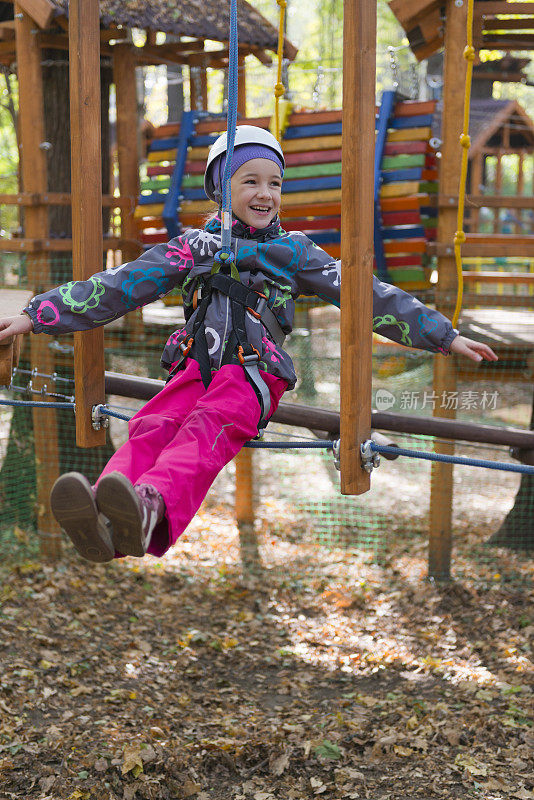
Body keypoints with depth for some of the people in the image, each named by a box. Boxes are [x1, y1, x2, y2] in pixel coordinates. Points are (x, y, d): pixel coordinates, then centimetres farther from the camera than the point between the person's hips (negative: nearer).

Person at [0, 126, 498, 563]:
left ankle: (152, 510, -65)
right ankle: (102, 520, -59)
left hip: (254, 373, -2)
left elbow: (368, 295, 16)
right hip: (194, 366, 2)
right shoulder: (193, 247, 20)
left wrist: (446, 337, 12)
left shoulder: (292, 252, 18)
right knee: (152, 427, -31)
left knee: (208, 427, -35)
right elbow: (118, 287, 17)